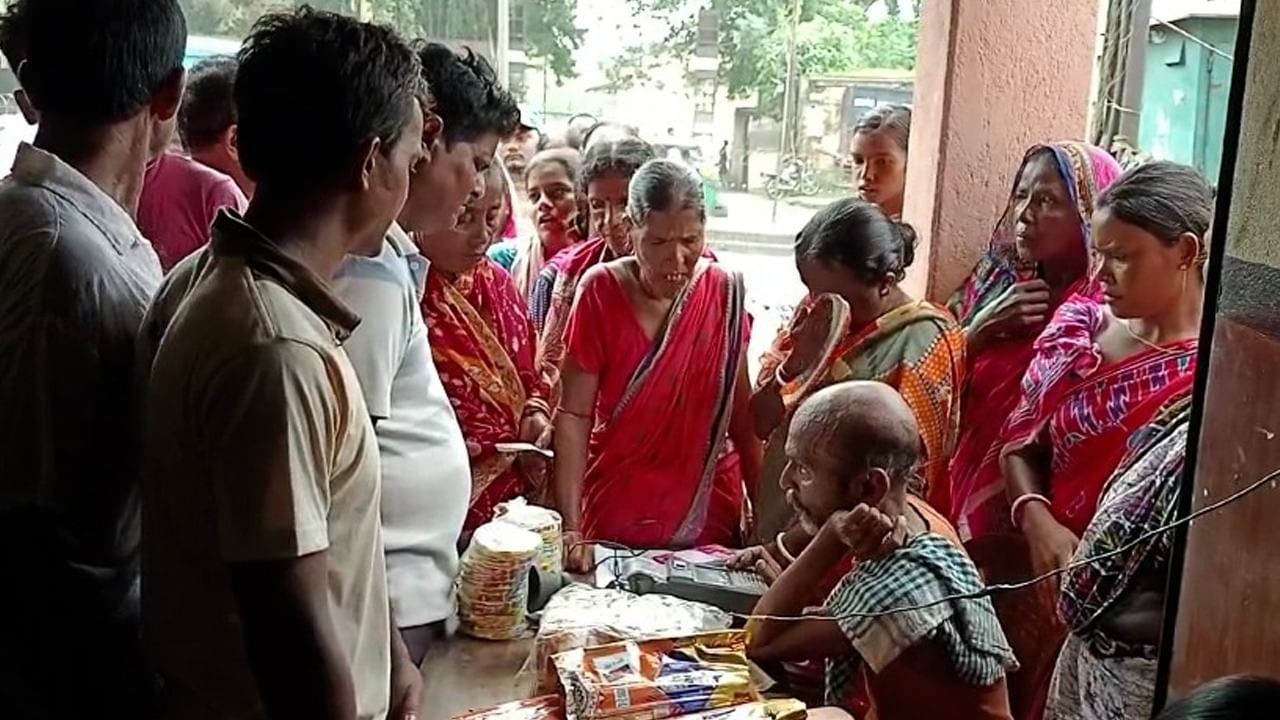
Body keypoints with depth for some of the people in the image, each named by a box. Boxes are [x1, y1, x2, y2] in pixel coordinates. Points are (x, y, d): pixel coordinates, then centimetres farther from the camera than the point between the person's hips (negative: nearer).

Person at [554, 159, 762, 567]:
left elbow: (743, 414, 0)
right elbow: (573, 414, -12)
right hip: (615, 513, -2)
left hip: (709, 515, 2)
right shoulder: (602, 290, -12)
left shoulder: (725, 292, -5)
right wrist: (571, 528, -18)